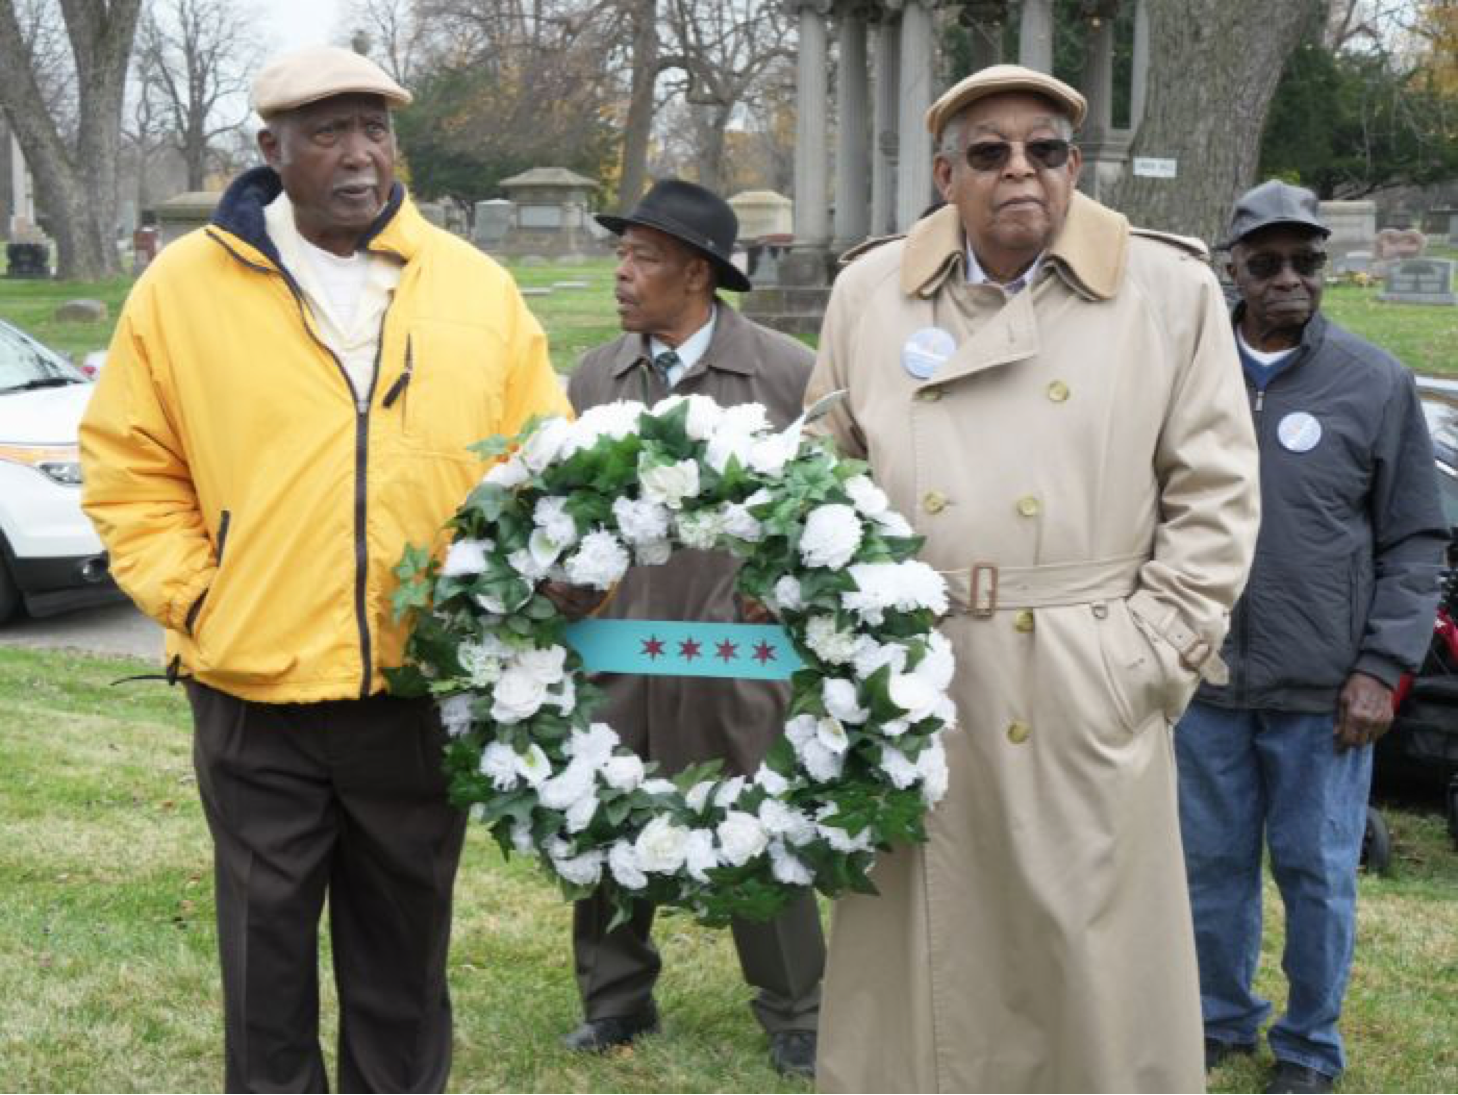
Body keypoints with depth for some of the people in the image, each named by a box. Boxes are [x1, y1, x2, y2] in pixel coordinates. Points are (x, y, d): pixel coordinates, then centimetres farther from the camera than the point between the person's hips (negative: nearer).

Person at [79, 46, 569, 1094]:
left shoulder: (476, 286, 3)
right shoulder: (182, 286, -2)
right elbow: (130, 472, 3)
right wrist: (193, 599, -7)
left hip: (425, 693, 2)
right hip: (256, 700, -1)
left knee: (404, 964, 16)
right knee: (268, 961, 11)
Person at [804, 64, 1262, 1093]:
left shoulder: (1171, 290, 1)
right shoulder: (870, 291, 9)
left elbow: (1215, 495, 1)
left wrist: (1150, 656, -6)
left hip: (1087, 696, -2)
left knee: (1093, 967, 5)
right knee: (917, 963, 10)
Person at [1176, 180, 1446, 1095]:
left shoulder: (1377, 383, -2)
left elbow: (1416, 541, 0)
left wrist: (1383, 666, -7)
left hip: (1324, 688, -2)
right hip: (1207, 681, 2)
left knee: (1317, 874, 7)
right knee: (1214, 866, 15)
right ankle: (1222, 1021, 33)